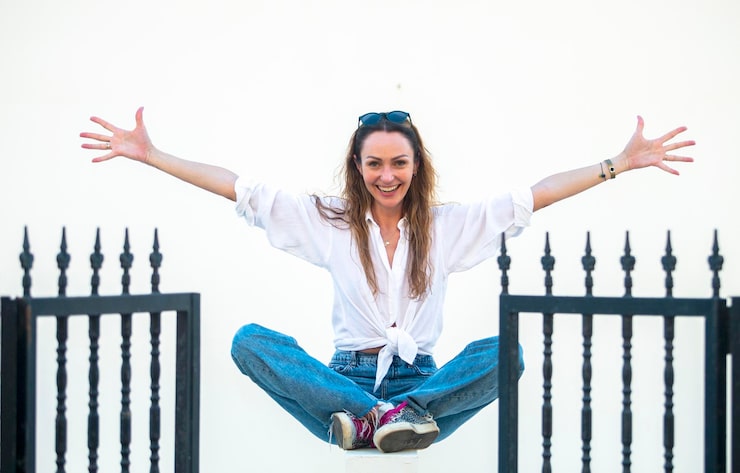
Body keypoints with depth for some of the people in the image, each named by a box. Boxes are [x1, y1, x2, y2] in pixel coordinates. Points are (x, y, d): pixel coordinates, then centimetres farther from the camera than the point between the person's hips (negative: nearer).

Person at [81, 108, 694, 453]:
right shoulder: (330, 223, 7)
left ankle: (382, 418, -38)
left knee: (504, 351, -28)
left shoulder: (448, 225, 8)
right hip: (346, 379, 0)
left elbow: (537, 196, 2)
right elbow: (241, 190, 2)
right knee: (250, 340, -25)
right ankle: (382, 416, -38)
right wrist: (149, 154, -3)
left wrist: (623, 163, -5)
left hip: (423, 380, 0)